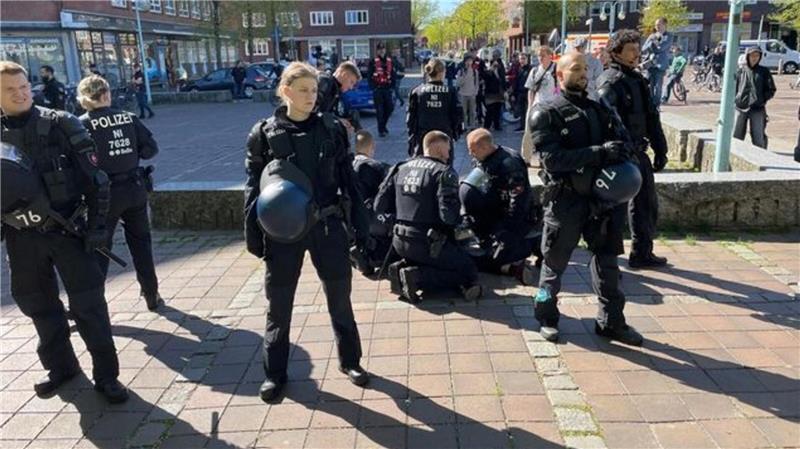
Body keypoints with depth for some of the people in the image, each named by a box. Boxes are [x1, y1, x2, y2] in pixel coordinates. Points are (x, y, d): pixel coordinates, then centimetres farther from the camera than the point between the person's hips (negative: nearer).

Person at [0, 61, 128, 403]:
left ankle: (106, 374, 11)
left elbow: (93, 178, -6)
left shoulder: (60, 125, -6)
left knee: (88, 303, -1)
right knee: (38, 305, 15)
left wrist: (96, 224, -11)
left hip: (66, 229, -4)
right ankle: (60, 366, 34)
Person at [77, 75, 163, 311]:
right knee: (141, 243, 16)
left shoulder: (82, 124, -8)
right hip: (135, 189, 3)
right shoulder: (128, 118, -1)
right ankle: (152, 295, 25)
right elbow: (151, 149, -1)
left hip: (105, 194, -2)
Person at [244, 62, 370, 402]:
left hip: (327, 226, 1)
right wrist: (253, 234, -4)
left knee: (340, 297, 12)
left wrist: (359, 223, 3)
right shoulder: (264, 133, -3)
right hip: (283, 231, -1)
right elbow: (253, 188, 0)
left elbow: (348, 179, 5)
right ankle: (275, 373, 28)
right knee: (279, 304, 10)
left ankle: (349, 360, 32)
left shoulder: (332, 129, 1)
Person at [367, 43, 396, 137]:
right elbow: (369, 76, -4)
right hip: (377, 89, -4)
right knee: (379, 110, -4)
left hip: (387, 88, 4)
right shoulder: (373, 62, -2)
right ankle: (381, 130, 2)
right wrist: (373, 87, -10)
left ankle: (383, 125, 27)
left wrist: (391, 85, 2)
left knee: (390, 107, 5)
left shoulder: (390, 61, 10)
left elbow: (393, 74, 13)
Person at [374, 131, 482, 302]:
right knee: (468, 269, 7)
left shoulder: (400, 168, 8)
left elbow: (379, 206, 6)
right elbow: (449, 216, -21)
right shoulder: (444, 172, -9)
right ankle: (416, 276, -12)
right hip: (427, 243, -7)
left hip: (400, 242, 7)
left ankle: (404, 266, 2)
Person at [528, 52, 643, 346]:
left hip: (601, 196, 6)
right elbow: (553, 158, -19)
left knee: (607, 260, 13)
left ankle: (611, 321, 27)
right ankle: (547, 318, 27)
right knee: (555, 263, 8)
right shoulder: (545, 114, -7)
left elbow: (614, 143, 17)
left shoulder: (598, 109, 13)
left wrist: (620, 155, -7)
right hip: (565, 199, -5)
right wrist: (599, 152, -25)